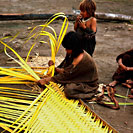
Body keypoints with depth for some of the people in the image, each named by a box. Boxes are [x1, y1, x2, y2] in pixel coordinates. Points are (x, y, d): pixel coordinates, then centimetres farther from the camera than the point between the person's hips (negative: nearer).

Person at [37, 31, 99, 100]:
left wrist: (46, 80, -23)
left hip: (89, 85, -8)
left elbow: (67, 75, -28)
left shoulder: (82, 59, -31)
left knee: (69, 89, -35)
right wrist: (56, 69, -11)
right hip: (79, 78, 8)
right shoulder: (74, 53, -4)